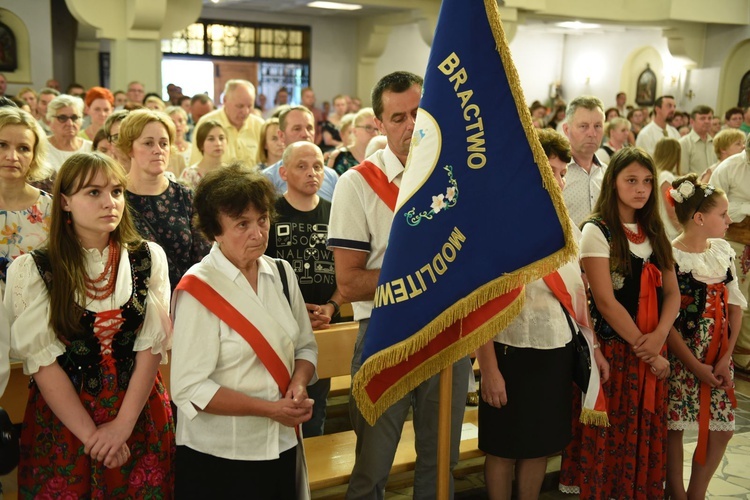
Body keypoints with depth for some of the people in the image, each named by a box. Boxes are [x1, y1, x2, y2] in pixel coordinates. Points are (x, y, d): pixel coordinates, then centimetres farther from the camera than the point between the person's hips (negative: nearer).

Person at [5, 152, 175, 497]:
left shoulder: (149, 258, -1)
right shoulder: (32, 269, -7)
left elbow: (152, 344, -4)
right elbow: (42, 360, -9)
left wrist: (123, 424, -12)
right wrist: (91, 434, -13)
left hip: (140, 414, 2)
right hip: (61, 419, -2)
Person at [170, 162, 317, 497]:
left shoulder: (281, 273, 2)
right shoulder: (198, 290, -16)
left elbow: (305, 346, 10)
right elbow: (189, 388, -19)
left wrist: (298, 385, -10)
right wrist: (270, 409, -19)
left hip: (281, 446, 5)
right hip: (217, 457, -5)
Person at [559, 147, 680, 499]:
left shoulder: (654, 232, 10)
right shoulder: (597, 231, -9)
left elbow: (671, 291, 6)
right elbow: (605, 301, -15)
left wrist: (659, 335, -12)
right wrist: (645, 350, -14)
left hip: (652, 350, 6)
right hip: (612, 348, -5)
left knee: (645, 436, 11)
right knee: (609, 437, 3)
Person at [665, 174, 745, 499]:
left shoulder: (724, 250, 6)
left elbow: (735, 307, 6)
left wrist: (726, 358, -3)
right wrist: (695, 366, -14)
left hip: (719, 356, 6)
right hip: (681, 356, -6)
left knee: (722, 430, 6)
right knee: (674, 428, 2)